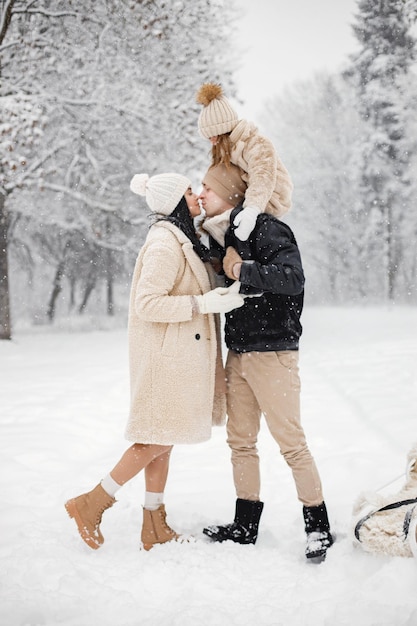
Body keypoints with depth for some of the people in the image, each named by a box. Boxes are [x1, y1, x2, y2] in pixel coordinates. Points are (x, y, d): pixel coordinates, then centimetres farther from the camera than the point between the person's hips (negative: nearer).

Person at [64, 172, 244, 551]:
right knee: (161, 438, -6)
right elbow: (147, 303, -24)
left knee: (163, 438, 10)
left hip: (178, 355, 10)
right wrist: (203, 303, -24)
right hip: (166, 354, -10)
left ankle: (156, 528, 16)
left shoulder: (181, 240, 16)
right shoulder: (164, 245, -17)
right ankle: (92, 504, 2)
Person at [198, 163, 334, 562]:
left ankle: (319, 526, 8)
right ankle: (245, 525, 23)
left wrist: (243, 270, -20)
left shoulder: (265, 228, -12)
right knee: (240, 440, 12)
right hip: (238, 353, 8)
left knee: (290, 441, -4)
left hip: (272, 352, -8)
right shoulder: (219, 236, 13)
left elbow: (292, 278, -25)